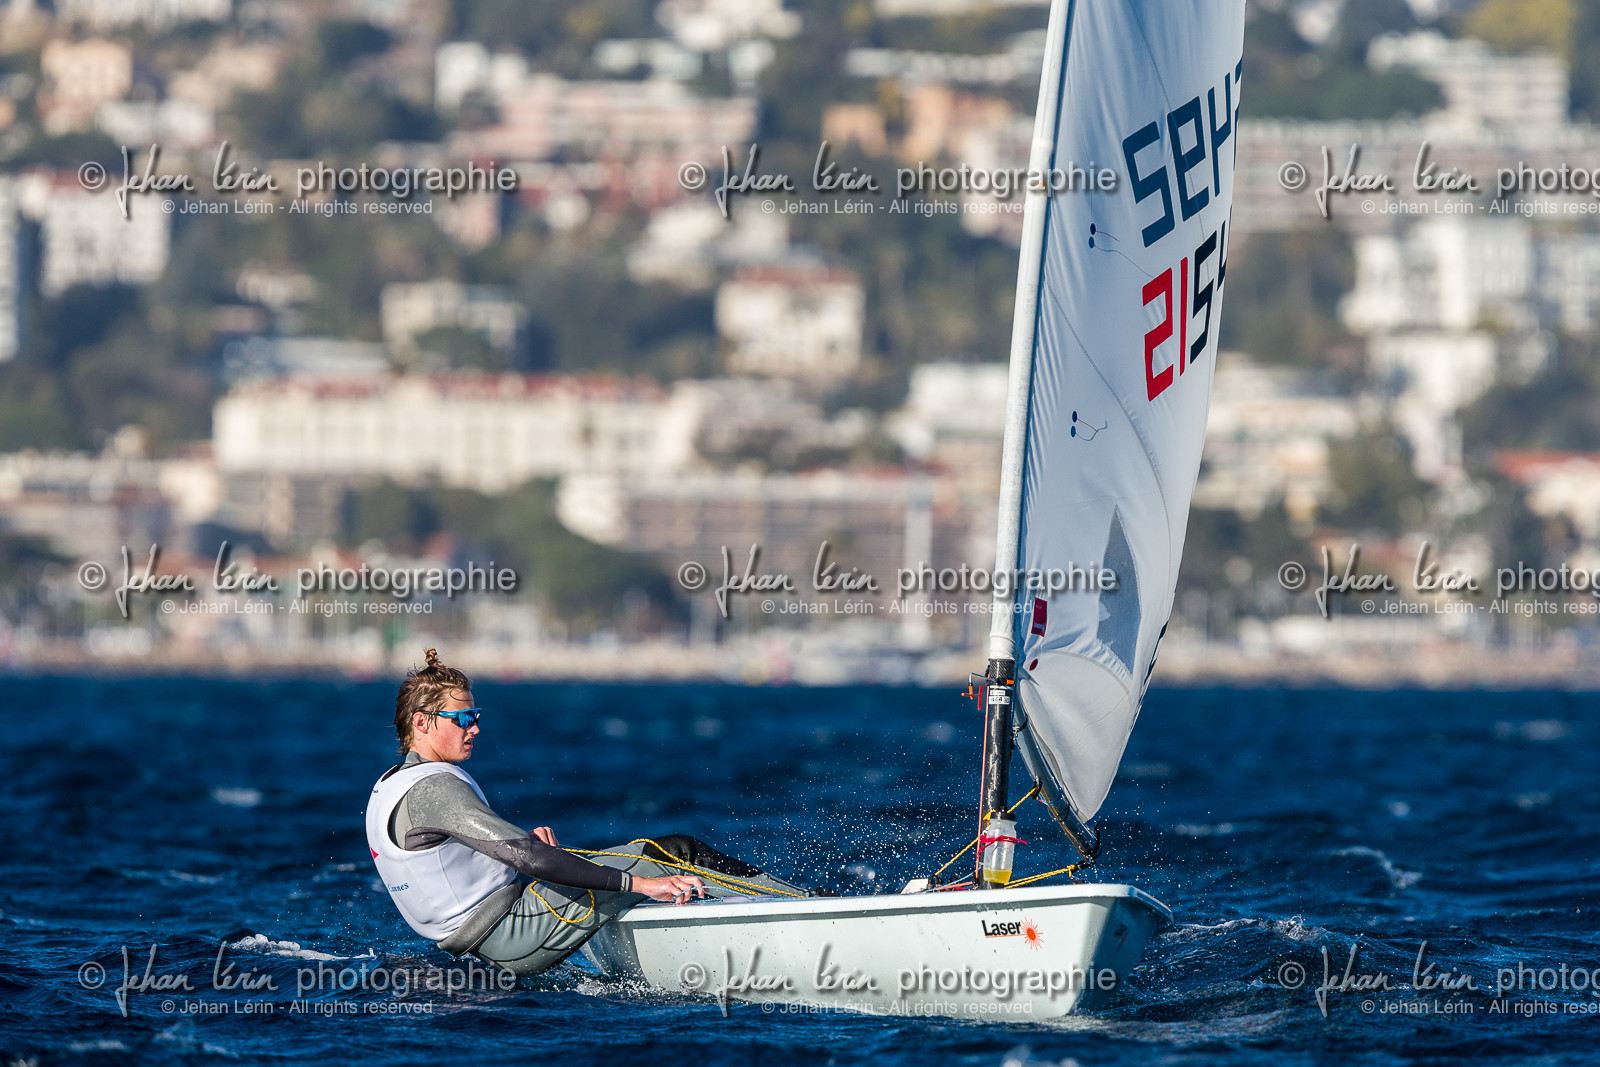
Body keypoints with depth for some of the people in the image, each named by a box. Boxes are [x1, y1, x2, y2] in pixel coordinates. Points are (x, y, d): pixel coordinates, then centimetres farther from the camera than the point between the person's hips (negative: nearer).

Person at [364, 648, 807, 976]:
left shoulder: (390, 788, 12)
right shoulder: (432, 789, -21)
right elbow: (523, 856, -29)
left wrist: (522, 841, 2)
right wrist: (638, 883, -30)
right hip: (513, 938, -10)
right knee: (673, 855, -11)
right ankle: (811, 902, -6)